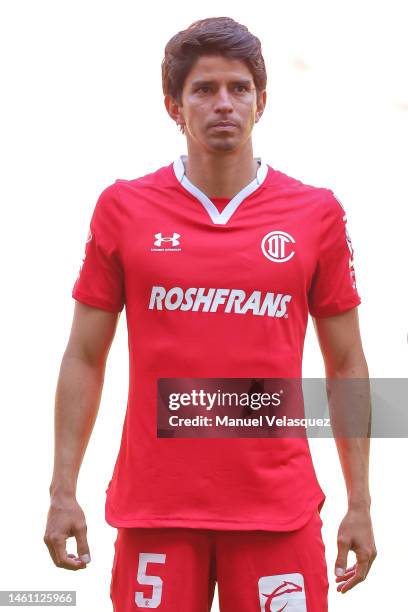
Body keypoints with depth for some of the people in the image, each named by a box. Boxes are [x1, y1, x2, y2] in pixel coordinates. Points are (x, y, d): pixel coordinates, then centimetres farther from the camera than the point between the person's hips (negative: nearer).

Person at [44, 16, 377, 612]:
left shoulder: (317, 212, 3)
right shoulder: (124, 207, 2)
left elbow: (347, 365, 7)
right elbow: (85, 357, 6)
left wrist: (359, 503, 5)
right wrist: (63, 492, 1)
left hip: (279, 507, 1)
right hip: (154, 507, 0)